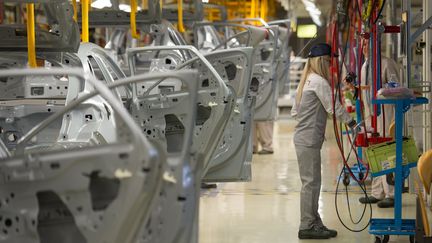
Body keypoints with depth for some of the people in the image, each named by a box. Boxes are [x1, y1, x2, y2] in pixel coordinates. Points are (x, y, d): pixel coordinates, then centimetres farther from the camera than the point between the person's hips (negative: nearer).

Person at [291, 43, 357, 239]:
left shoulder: (307, 80, 18)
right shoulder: (318, 81, -12)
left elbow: (294, 111, 20)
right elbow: (334, 106, -17)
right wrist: (352, 124, -13)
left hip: (303, 138, 10)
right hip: (309, 140, -10)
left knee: (311, 182, 12)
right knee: (311, 182, -6)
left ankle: (313, 223, 18)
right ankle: (307, 226, -2)